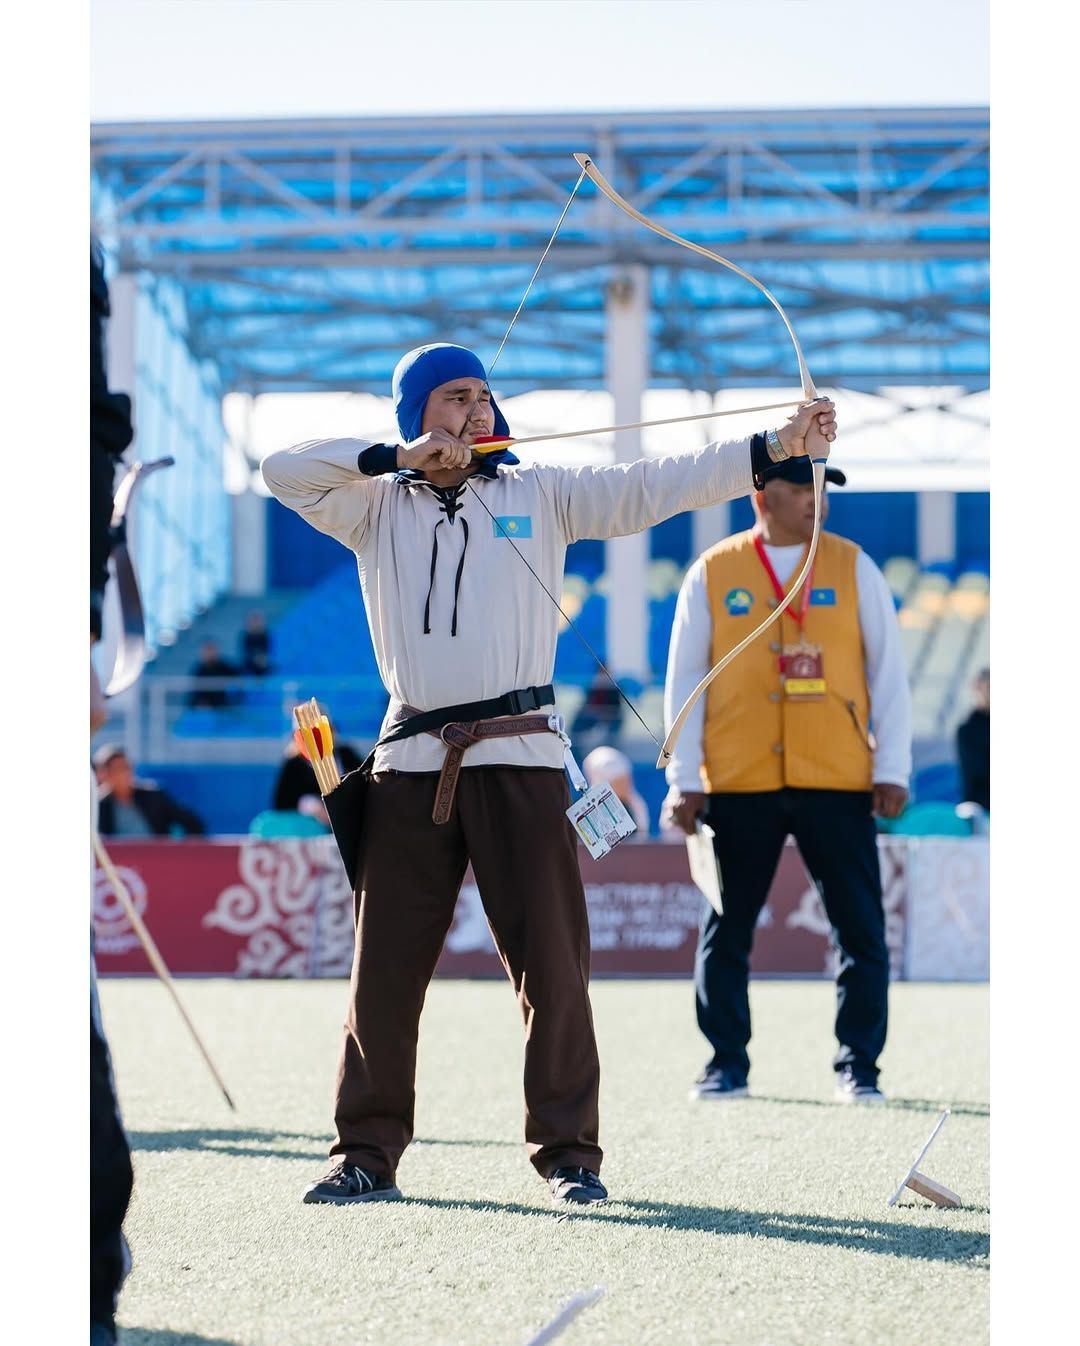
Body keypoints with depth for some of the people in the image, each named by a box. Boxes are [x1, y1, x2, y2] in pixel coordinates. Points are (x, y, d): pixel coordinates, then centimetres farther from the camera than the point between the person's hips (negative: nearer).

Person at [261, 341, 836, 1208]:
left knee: (552, 966, -3)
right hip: (412, 759, 1)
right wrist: (396, 457, -8)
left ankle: (569, 1153, 4)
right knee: (384, 969, 4)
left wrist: (774, 450, -11)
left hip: (519, 755, -1)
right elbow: (284, 470, 1)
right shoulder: (377, 506, 12)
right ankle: (368, 1154, 13)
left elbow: (654, 487, 0)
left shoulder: (540, 494, 9)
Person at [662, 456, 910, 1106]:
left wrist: (892, 770, -1)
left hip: (838, 783, 0)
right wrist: (684, 778, -1)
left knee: (861, 930, -1)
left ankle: (859, 1068, 8)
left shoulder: (853, 567, 5)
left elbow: (888, 672, 5)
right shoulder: (712, 573, 4)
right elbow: (684, 679, 5)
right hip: (738, 784, 0)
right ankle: (727, 1065, 15)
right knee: (725, 931, 4)